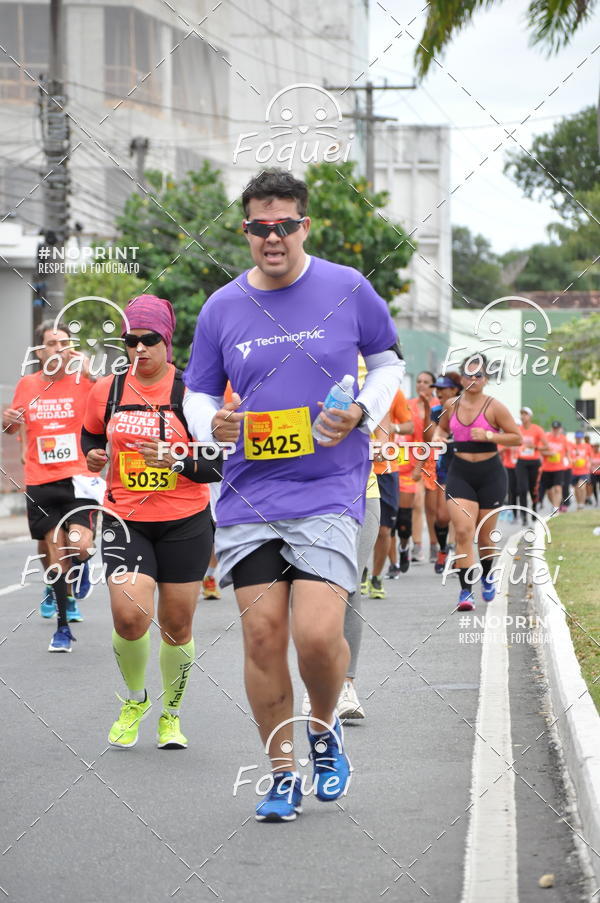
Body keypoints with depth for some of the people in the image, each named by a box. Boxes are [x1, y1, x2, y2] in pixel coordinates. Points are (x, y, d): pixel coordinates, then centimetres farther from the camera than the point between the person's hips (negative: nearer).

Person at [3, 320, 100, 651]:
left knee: (79, 545, -20)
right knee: (54, 553, 3)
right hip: (39, 484, 3)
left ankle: (79, 566, 18)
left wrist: (90, 375, -26)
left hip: (78, 479, -2)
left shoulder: (83, 381, -1)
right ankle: (63, 627, 14)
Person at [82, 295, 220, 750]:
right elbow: (91, 434, 22)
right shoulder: (106, 391, 2)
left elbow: (219, 465, -6)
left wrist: (177, 461, -23)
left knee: (176, 626, 6)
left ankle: (171, 713, 30)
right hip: (126, 521, 1)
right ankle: (134, 700, 12)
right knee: (129, 616, -17)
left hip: (185, 524, -1)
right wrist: (93, 455, 0)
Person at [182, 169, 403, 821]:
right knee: (262, 636, 0)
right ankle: (282, 773, 16)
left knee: (317, 634, -14)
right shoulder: (222, 308, 6)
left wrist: (362, 412, -3)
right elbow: (197, 394, 15)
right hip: (247, 496, 2)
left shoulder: (348, 289, 1)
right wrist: (211, 423, -7)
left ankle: (324, 728, 18)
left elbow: (387, 361, 15)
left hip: (329, 491, -2)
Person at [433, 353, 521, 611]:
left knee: (484, 534, 9)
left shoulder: (494, 407, -7)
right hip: (460, 473, 2)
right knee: (463, 532, -13)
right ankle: (466, 591, -15)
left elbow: (517, 437, -5)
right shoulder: (451, 405, 4)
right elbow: (442, 426, 24)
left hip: (490, 474, -2)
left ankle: (487, 576, 39)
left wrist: (488, 436, -18)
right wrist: (438, 436, 0)